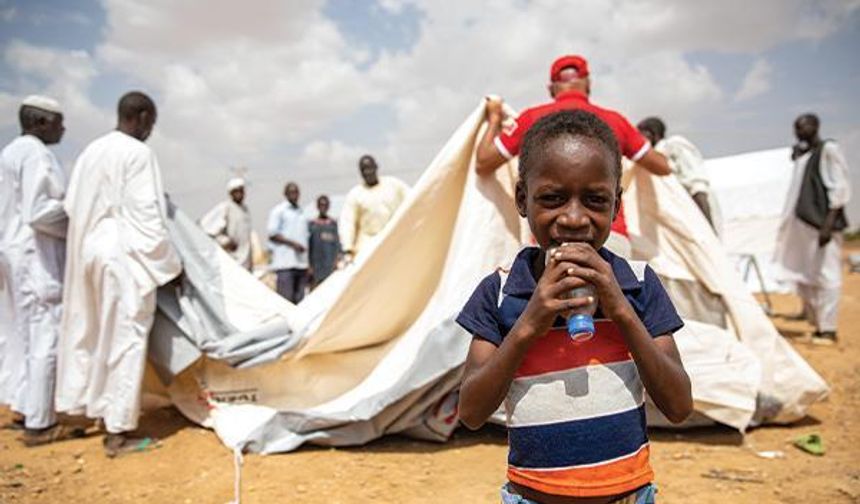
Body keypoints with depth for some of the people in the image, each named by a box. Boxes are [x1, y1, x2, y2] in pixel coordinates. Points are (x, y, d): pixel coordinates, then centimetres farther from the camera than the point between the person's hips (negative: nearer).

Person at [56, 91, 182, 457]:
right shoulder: (138, 153, -11)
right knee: (125, 337, -2)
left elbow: (72, 205, 14)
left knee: (93, 334, 16)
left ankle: (101, 412, 30)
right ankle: (118, 432, 3)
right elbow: (147, 215, -15)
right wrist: (169, 263, -8)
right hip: (124, 256, -8)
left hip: (87, 252, 8)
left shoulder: (91, 151, 12)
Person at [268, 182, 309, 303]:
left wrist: (308, 264, 15)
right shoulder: (279, 210, 2)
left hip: (301, 263, 6)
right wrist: (292, 243, -15)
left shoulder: (301, 212, 21)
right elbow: (272, 234, -5)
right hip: (285, 263, -6)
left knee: (299, 299, 6)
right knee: (285, 298, -10)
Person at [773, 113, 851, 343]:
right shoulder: (802, 154, 17)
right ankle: (817, 323, 22)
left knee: (826, 275, -6)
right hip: (803, 222, 8)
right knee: (803, 276, 11)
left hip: (822, 222, -8)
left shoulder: (829, 150, -5)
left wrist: (829, 223, -18)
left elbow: (840, 188, -12)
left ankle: (828, 330, -2)